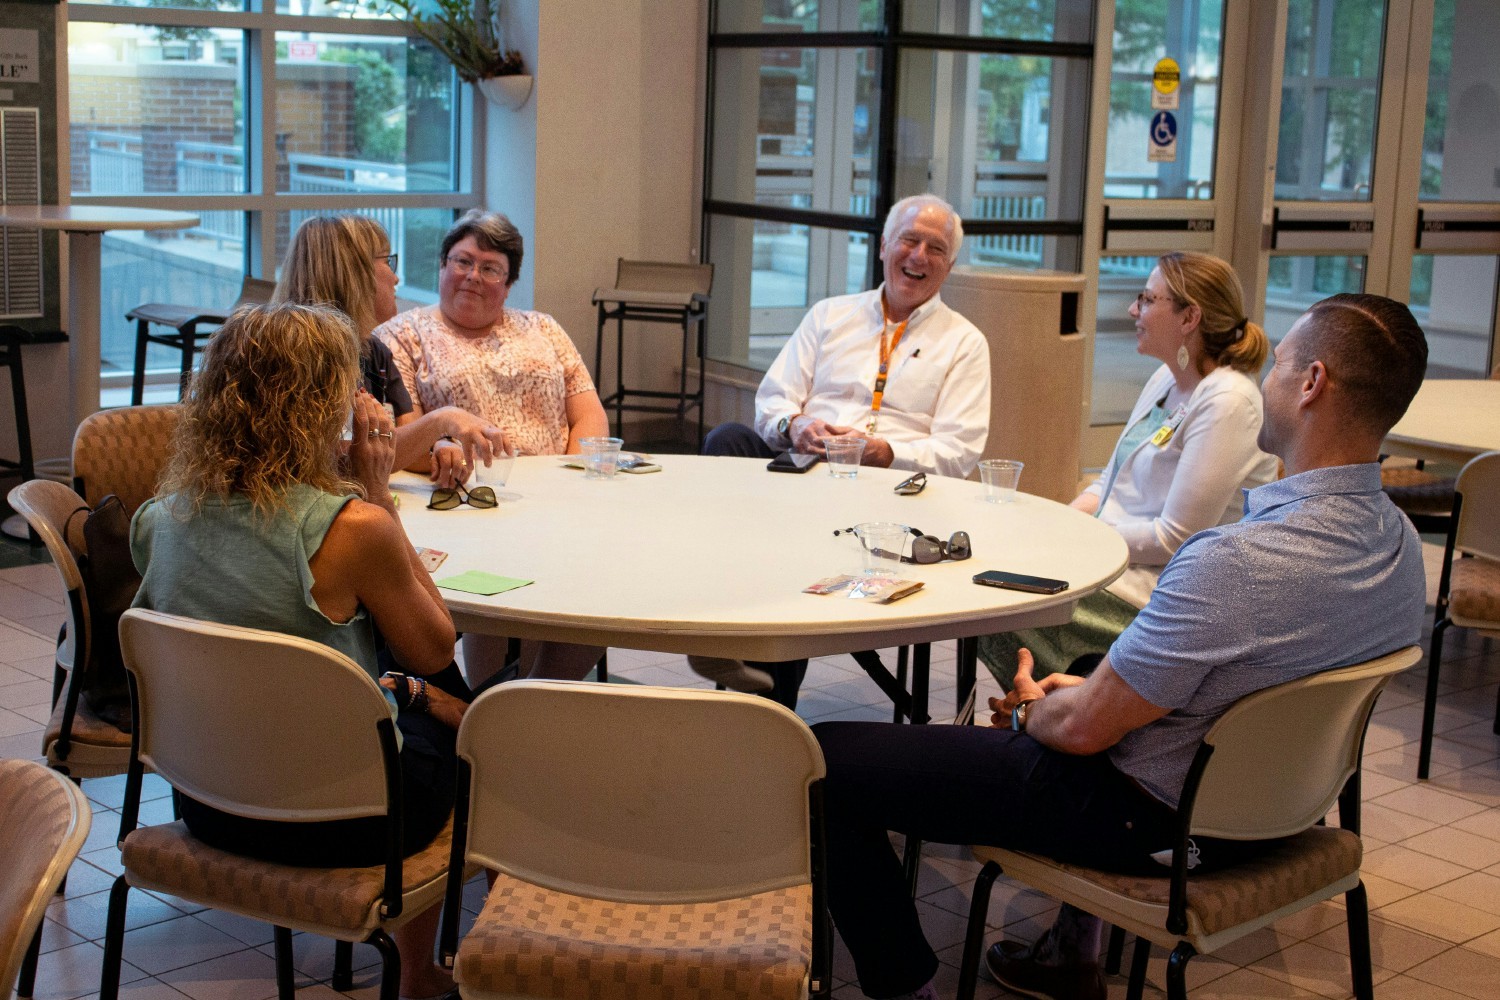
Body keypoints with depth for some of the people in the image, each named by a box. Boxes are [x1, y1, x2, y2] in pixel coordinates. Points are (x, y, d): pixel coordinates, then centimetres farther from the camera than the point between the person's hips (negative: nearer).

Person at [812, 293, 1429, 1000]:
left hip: (1136, 815, -9)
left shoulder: (1235, 562, -34)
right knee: (1069, 680, 40)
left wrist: (1031, 710, 0)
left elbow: (1084, 728, -24)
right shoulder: (1401, 544, -6)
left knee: (826, 761, -6)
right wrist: (1095, 686, 9)